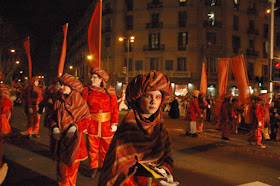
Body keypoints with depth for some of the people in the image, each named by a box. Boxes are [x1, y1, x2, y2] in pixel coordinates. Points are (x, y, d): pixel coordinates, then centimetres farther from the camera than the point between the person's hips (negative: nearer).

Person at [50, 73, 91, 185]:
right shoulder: (59, 102, 7)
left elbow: (86, 119, -5)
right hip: (61, 140, 3)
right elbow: (54, 118, 14)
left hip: (74, 139, -3)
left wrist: (75, 127, -20)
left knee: (72, 167, 10)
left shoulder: (79, 101, -5)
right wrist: (54, 128, -5)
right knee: (61, 168, 7)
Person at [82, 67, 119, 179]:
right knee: (93, 147, 9)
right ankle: (94, 167, 27)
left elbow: (114, 108, -1)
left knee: (106, 147, 10)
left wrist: (114, 123, -6)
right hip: (92, 124, 0)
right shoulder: (87, 91, 1)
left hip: (106, 124, 0)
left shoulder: (110, 91, -1)